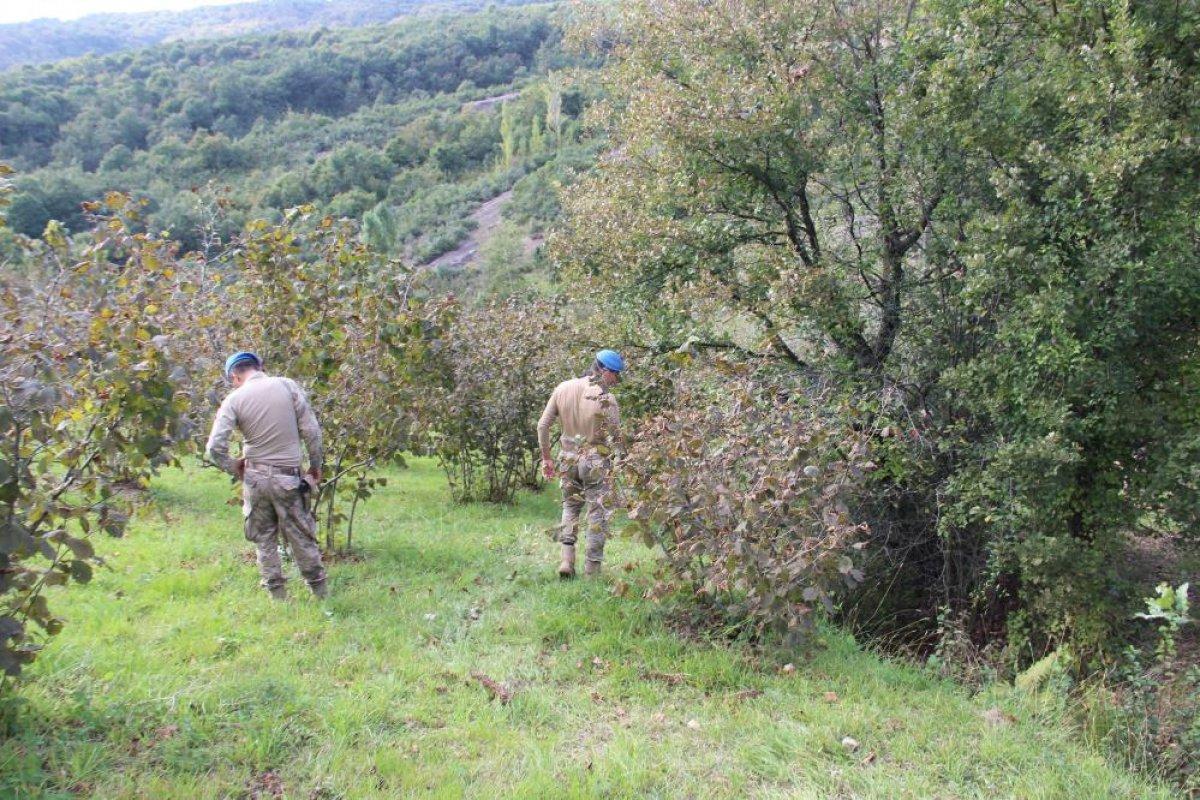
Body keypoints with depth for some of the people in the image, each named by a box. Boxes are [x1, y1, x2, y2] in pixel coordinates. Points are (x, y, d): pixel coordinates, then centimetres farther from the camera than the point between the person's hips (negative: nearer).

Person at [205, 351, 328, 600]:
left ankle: (277, 593, 20)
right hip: (288, 477, 0)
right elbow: (311, 430, -6)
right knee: (301, 536, 11)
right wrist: (315, 465, 7)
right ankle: (320, 590, 20)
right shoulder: (287, 385, -5)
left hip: (255, 477, 0)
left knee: (264, 539, 15)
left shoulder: (234, 399, -6)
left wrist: (234, 467, 6)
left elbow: (214, 447, -13)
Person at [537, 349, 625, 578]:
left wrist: (546, 457, 11)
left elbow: (542, 425, 2)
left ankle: (567, 559, 9)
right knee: (597, 513, 8)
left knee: (570, 506, 21)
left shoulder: (563, 388, -1)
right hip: (596, 461, -4)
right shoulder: (606, 398, -17)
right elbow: (617, 437, -12)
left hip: (568, 458, 4)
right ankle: (592, 569, 12)